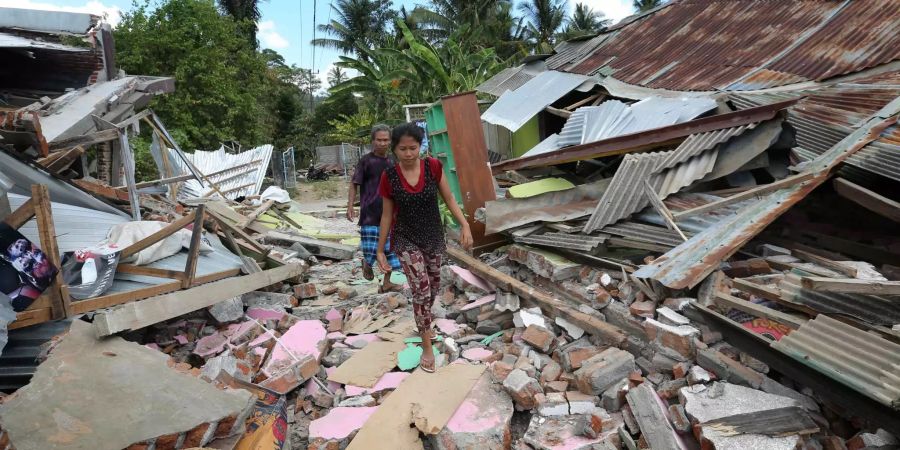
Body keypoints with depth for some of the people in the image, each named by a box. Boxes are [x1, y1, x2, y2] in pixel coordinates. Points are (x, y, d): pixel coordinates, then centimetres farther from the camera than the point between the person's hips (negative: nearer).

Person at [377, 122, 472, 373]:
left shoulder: (433, 167, -13)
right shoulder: (389, 177, -14)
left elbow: (449, 199, -3)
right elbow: (387, 215, -4)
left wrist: (465, 225, -15)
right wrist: (380, 250, 0)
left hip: (434, 237, 3)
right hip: (405, 240, -2)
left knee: (433, 286, 19)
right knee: (421, 289, -11)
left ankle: (424, 320, 49)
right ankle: (427, 346, 4)